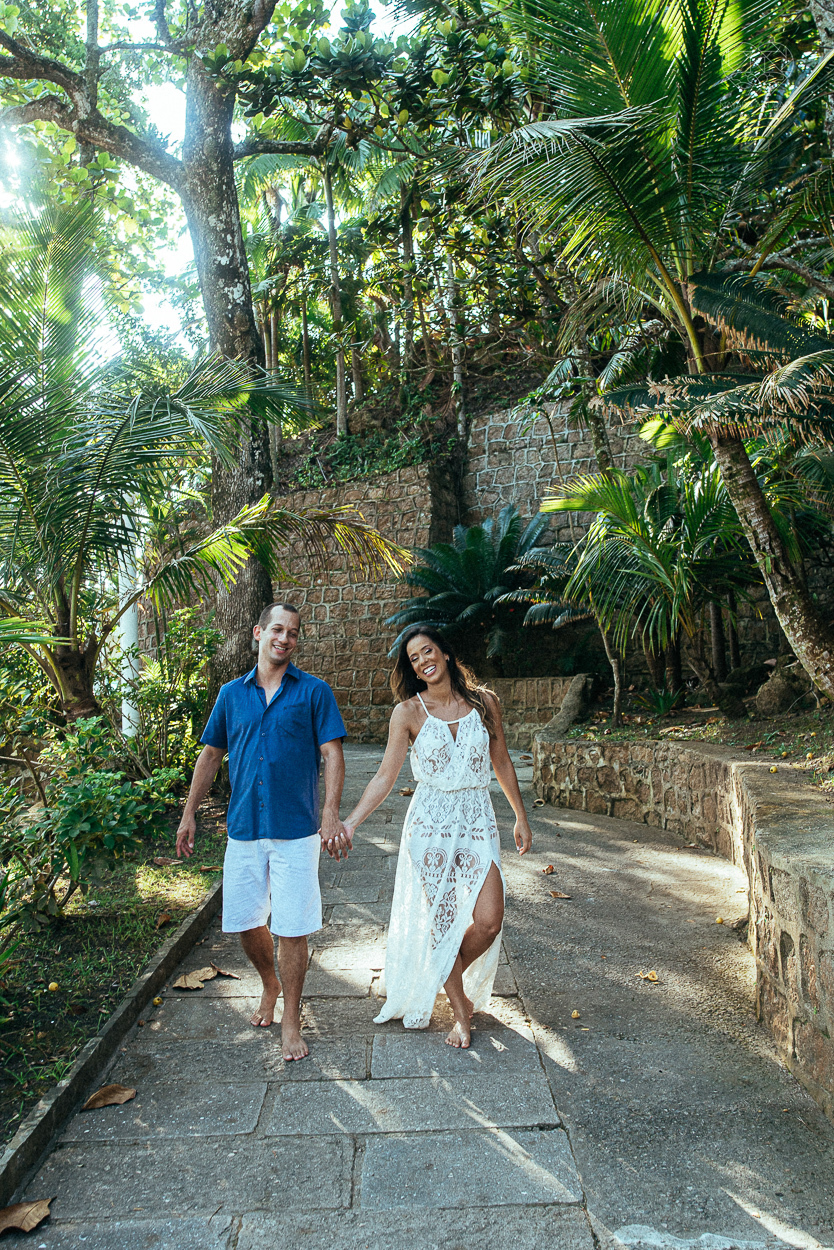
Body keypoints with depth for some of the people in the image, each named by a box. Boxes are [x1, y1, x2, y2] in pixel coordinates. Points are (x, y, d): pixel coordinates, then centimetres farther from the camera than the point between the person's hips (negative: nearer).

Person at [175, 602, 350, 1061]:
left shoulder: (314, 692, 0)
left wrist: (331, 814, -17)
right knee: (245, 923, 12)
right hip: (243, 828, 4)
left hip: (295, 830, -3)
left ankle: (291, 1020, 19)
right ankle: (270, 986, 40)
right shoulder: (231, 694, 9)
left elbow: (331, 754, -5)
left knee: (291, 928, 1)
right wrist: (189, 813, 13)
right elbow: (210, 754, 15)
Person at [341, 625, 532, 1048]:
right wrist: (349, 823, -15)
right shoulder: (409, 711, -4)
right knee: (443, 919, 2)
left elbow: (502, 763, 11)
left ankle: (451, 979, 26)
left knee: (489, 920, -6)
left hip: (477, 821, 2)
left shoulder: (484, 702, 2)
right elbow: (385, 776, -6)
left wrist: (521, 817, 14)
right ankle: (460, 1010, 24)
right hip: (430, 823, -1)